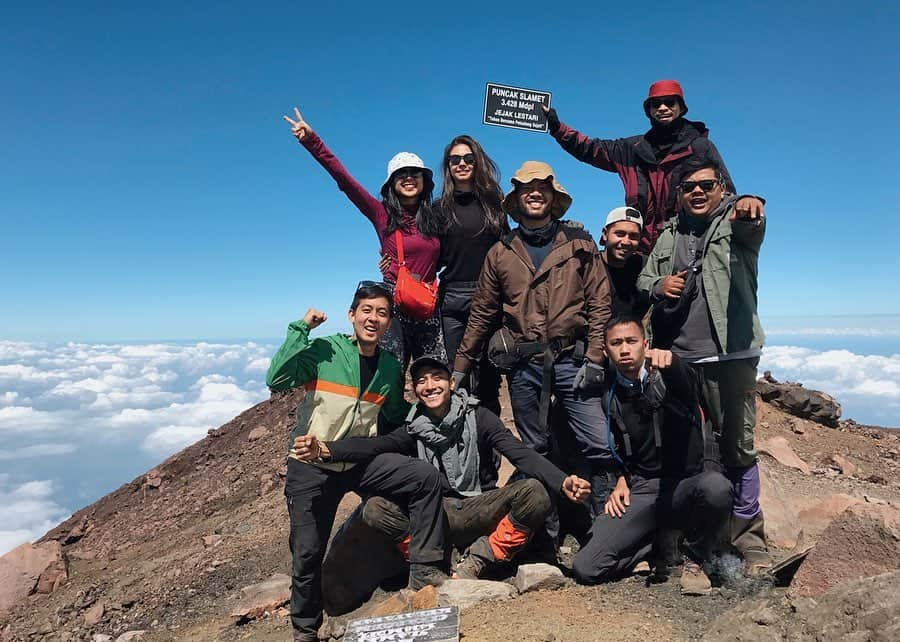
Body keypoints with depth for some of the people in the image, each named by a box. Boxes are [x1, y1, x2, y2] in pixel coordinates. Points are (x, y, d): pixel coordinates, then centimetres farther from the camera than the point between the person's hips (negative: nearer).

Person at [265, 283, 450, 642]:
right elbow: (276, 381, -23)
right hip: (312, 466, -3)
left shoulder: (389, 367, 5)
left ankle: (425, 568, -3)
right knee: (308, 552, 4)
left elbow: (396, 417, 19)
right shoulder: (325, 350, -9)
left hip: (360, 461, 4)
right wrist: (300, 329, -22)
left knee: (426, 477, -14)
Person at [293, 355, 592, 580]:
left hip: (480, 509, 0)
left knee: (534, 492, -29)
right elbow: (374, 446, -17)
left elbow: (520, 453, -15)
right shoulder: (414, 429, 1)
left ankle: (479, 561, -13)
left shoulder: (477, 417, -3)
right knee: (376, 508, -23)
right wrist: (325, 449, -37)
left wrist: (562, 482, -33)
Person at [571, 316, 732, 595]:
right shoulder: (609, 395, 8)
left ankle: (695, 559, -7)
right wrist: (621, 479, 5)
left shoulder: (667, 376, -5)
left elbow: (687, 383, -32)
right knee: (586, 568, -16)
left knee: (716, 487, -39)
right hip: (641, 487, 2)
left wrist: (670, 361, -54)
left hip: (689, 481, -2)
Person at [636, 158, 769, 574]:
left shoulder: (735, 222, 5)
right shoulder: (669, 236, 19)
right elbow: (642, 280, 22)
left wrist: (748, 208, -43)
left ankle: (748, 540, 14)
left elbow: (751, 224, -19)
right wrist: (658, 285, -1)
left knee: (737, 447, 2)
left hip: (730, 356, -4)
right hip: (675, 357, 4)